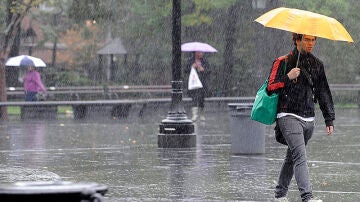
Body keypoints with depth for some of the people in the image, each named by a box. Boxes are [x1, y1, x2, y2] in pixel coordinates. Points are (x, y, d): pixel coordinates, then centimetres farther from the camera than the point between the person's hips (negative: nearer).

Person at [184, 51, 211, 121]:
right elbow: (186, 71, 4)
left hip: (203, 83, 3)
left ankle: (201, 114, 26)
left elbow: (209, 71, 8)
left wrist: (203, 70, -11)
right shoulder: (190, 61, 5)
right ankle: (194, 114, -26)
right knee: (195, 98, -17)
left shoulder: (204, 61, 9)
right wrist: (192, 67, -12)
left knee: (202, 99, 9)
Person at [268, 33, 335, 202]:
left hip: (308, 119, 6)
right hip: (289, 117, -5)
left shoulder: (317, 65, 14)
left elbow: (324, 93, 18)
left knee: (292, 157, 13)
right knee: (300, 156, -18)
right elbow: (270, 88, -4)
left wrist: (329, 119, 14)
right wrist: (288, 77, -17)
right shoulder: (283, 62, -1)